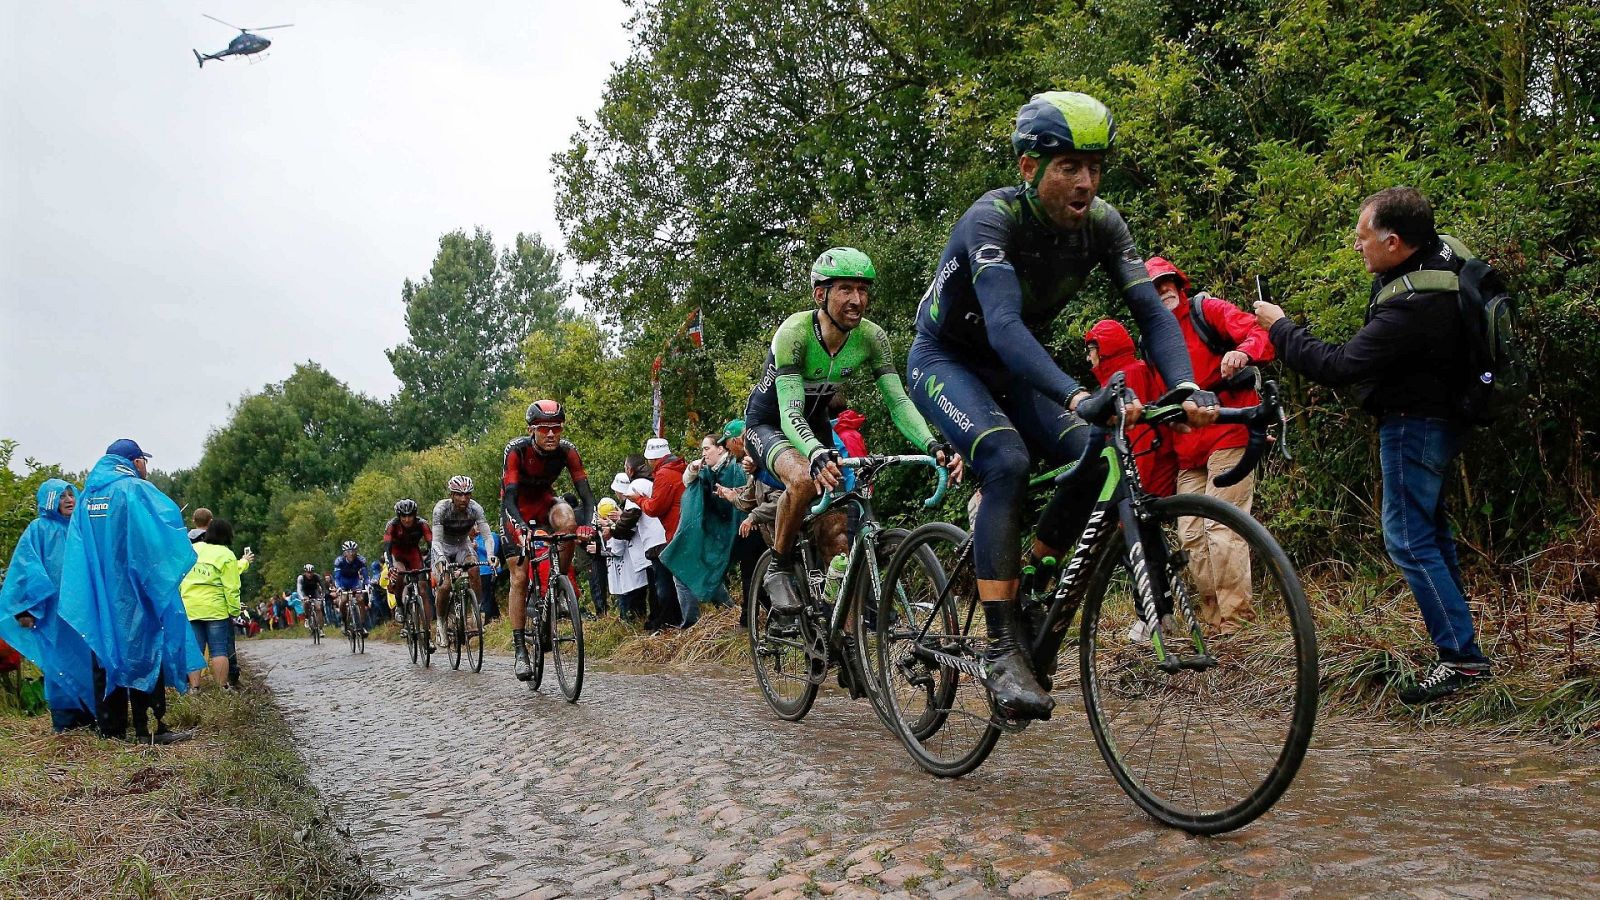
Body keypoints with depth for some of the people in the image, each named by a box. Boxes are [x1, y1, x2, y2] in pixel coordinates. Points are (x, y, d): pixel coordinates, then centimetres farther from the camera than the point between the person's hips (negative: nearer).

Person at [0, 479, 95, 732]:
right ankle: (64, 720, 3)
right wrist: (29, 607, -14)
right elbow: (27, 569, -7)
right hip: (52, 609, -5)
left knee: (86, 661, 4)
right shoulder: (39, 528, 0)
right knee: (59, 662, -2)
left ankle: (88, 715, 11)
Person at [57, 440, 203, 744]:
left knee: (106, 652, 9)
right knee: (145, 650, -1)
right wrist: (178, 557, 0)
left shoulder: (88, 494, 12)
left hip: (98, 593, 6)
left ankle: (111, 727, 11)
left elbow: (78, 548, 9)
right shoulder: (135, 489, -8)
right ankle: (149, 727, -2)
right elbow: (169, 522, -17)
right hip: (134, 590, -6)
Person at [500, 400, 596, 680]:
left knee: (568, 520, -34)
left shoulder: (567, 450, -21)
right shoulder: (517, 449, -28)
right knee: (519, 577, -10)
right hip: (517, 509, -2)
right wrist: (521, 528, -52)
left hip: (545, 502, 2)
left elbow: (585, 492, -23)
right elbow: (509, 496, -34)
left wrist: (590, 525, -41)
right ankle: (521, 650, -3)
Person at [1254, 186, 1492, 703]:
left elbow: (1336, 367, -28)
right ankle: (1456, 640, 28)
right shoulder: (1440, 254, -1)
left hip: (1413, 426, -10)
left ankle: (1463, 657, -4)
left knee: (1409, 541, -7)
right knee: (1431, 531, 18)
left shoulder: (1410, 309, -31)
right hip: (1438, 417, 10)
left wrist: (1279, 327, -16)